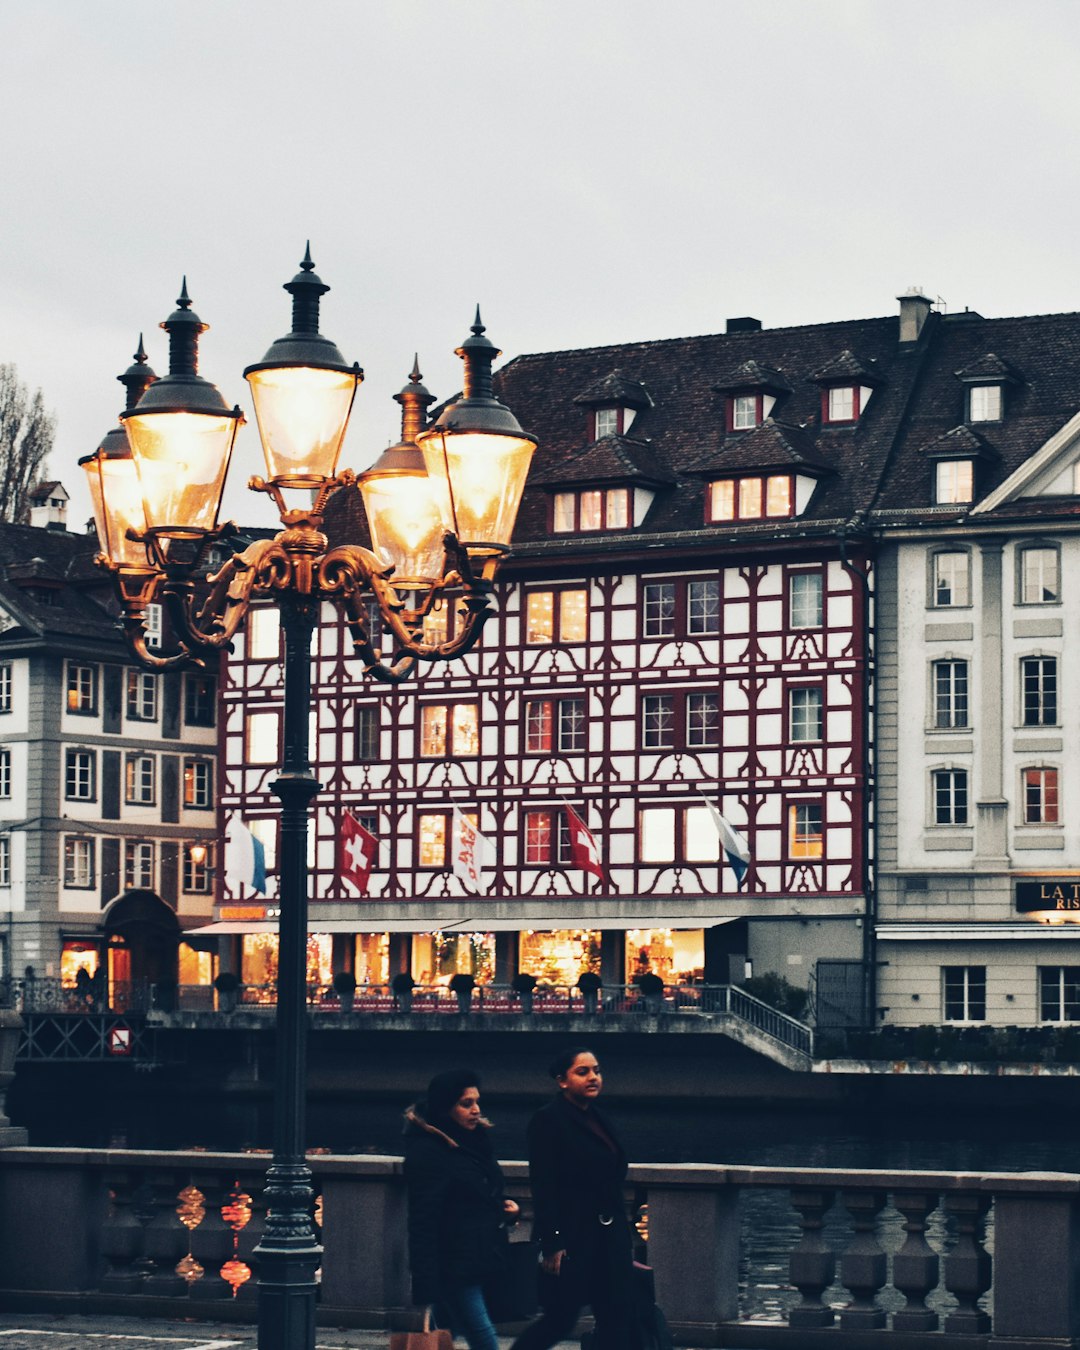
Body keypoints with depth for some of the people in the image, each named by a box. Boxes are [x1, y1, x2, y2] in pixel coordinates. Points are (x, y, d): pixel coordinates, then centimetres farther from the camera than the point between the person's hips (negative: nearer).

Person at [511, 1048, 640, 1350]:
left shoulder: (599, 1120, 14)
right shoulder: (549, 1120, -9)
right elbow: (543, 1186, -15)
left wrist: (625, 1238, 17)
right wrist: (551, 1244, -20)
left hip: (608, 1236, 7)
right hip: (570, 1237, -7)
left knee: (618, 1319, 2)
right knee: (561, 1319, -1)